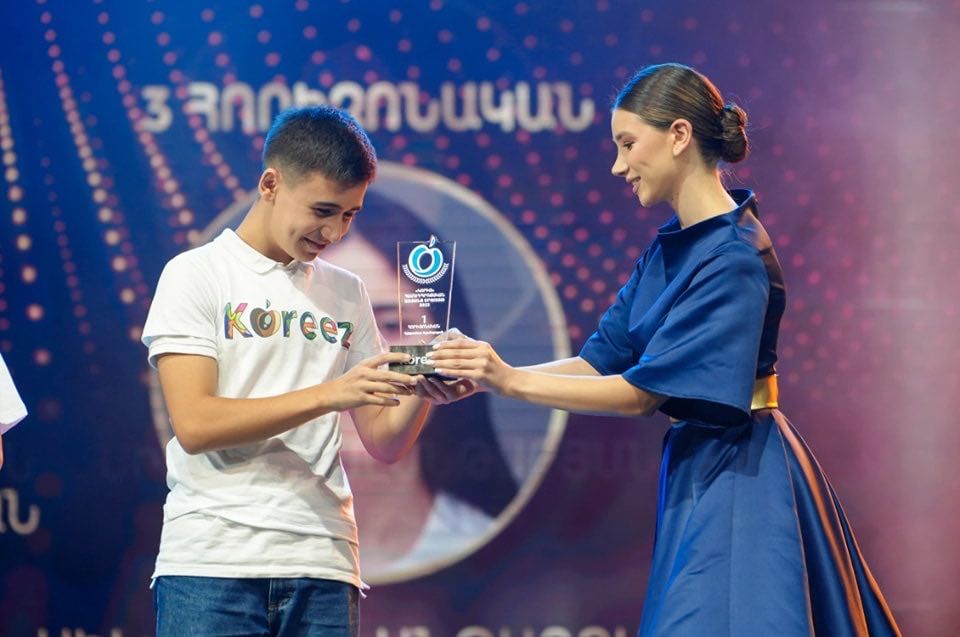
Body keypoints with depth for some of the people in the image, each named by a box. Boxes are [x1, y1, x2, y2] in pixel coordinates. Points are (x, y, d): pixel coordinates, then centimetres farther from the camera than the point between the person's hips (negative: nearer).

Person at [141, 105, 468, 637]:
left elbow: (384, 443, 13)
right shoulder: (197, 274, 2)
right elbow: (194, 425, -10)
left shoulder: (346, 293, 15)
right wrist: (328, 395, -16)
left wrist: (420, 395, -8)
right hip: (212, 563, -4)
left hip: (322, 568, 4)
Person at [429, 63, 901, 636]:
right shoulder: (668, 250, 10)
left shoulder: (734, 259, -18)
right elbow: (601, 360, 8)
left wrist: (513, 381, -18)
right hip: (696, 471, 9)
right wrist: (483, 377, -4)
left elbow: (641, 392, -19)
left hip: (740, 479, -9)